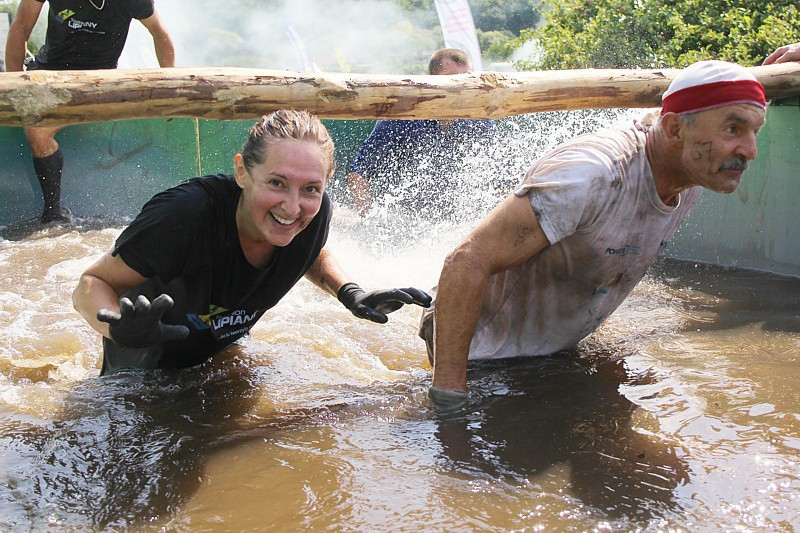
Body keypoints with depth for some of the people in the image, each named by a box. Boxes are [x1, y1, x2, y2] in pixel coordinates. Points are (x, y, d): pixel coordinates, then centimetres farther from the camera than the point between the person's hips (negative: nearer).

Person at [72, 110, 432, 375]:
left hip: (226, 348, 4)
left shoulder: (314, 212, -23)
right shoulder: (186, 214, -40)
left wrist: (351, 294, -15)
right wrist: (119, 327, -49)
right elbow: (92, 284, -27)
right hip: (147, 360, -4)